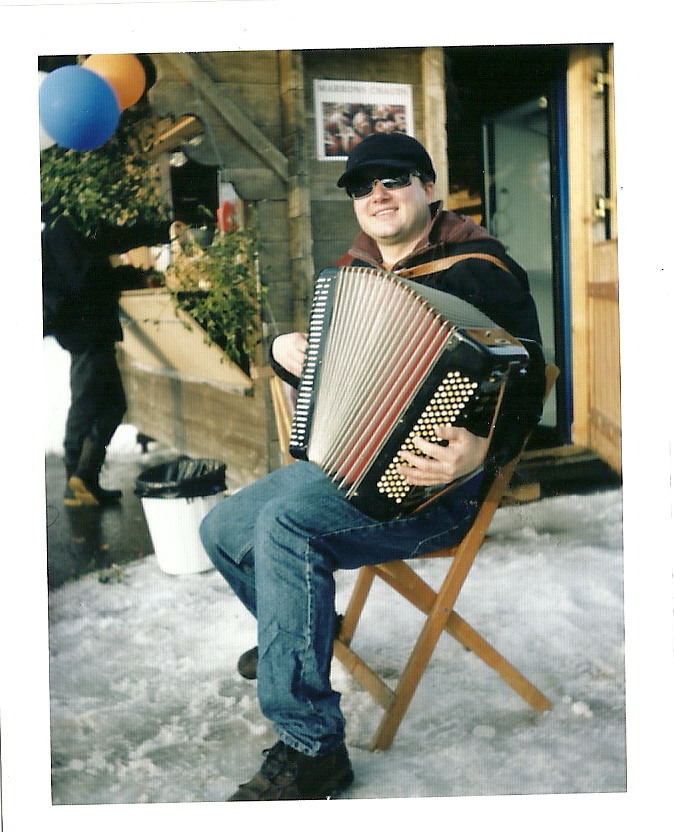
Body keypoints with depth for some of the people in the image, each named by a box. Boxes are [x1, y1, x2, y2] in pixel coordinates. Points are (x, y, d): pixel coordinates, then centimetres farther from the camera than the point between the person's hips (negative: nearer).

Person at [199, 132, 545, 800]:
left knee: (285, 523, -33)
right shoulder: (352, 270, 13)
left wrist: (481, 449, -41)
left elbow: (525, 384, -21)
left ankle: (310, 746, -23)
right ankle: (295, 633, 40)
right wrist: (286, 349, 3)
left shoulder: (478, 270, -12)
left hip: (428, 485, -9)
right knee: (223, 528, 12)